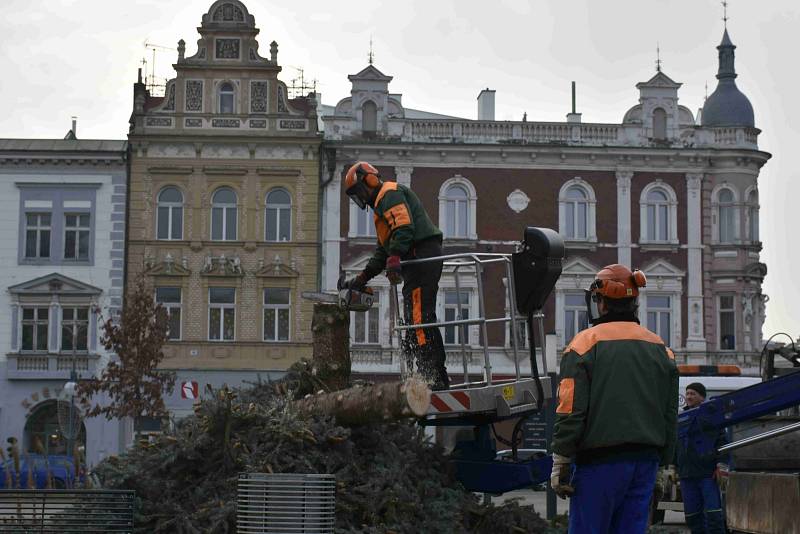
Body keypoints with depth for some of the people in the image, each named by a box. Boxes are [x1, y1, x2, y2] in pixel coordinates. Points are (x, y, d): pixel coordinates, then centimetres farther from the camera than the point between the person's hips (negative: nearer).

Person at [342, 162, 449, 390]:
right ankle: (438, 379, 8)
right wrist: (362, 278, 26)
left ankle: (433, 377, -21)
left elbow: (404, 226, -21)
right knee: (418, 320, 10)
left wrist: (394, 258, -32)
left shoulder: (389, 193, -3)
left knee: (419, 319, -15)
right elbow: (382, 250, 33)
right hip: (419, 260, 11)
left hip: (420, 255, -11)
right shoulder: (382, 203, 31)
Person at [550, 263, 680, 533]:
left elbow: (571, 411, -10)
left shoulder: (586, 343, -5)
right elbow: (670, 417, 16)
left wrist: (561, 463, -6)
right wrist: (662, 462, 22)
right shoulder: (659, 348, 14)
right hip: (646, 460, 6)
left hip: (601, 461, -6)